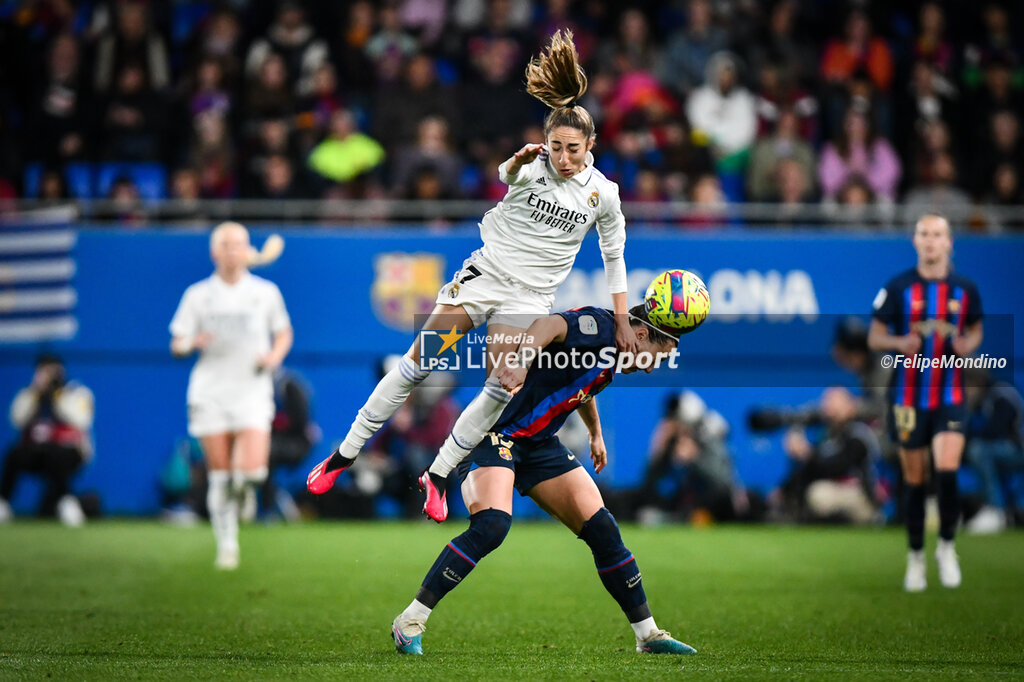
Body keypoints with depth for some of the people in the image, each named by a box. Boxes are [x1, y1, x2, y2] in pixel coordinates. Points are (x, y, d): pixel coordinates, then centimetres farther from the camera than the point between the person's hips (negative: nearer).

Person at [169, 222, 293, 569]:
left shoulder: (266, 292, 6)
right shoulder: (197, 295, 4)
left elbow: (284, 333, 18)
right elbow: (177, 344, 6)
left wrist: (275, 356, -2)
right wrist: (193, 343, -17)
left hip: (252, 393, 0)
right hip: (210, 394, 0)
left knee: (253, 470, -17)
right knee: (220, 474, 0)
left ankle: (240, 488, 20)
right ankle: (227, 544, 13)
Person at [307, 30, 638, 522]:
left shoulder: (603, 194, -2)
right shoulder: (533, 167, -6)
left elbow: (614, 257, 9)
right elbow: (506, 176, -29)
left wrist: (622, 321, 6)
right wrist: (518, 160, -52)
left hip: (529, 296, 1)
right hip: (483, 273, -1)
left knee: (499, 392, -13)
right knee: (419, 362, -7)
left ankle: (438, 474, 4)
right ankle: (346, 453, 2)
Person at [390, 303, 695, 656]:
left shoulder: (611, 353, 12)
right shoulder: (597, 326, -18)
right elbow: (551, 325, -41)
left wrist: (595, 433, 50)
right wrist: (521, 360, -61)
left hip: (539, 443, 9)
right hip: (493, 433, -9)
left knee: (601, 528, 2)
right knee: (491, 525, -28)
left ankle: (648, 634, 13)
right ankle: (410, 620, -18)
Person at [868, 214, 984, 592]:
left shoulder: (965, 289, 2)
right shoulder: (897, 288, -2)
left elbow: (976, 330, 16)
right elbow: (874, 337, 3)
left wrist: (967, 344, -7)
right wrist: (899, 343, -18)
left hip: (950, 396, 0)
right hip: (907, 397, 0)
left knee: (947, 471, -16)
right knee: (914, 480, 5)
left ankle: (946, 546, 6)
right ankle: (915, 557, 20)